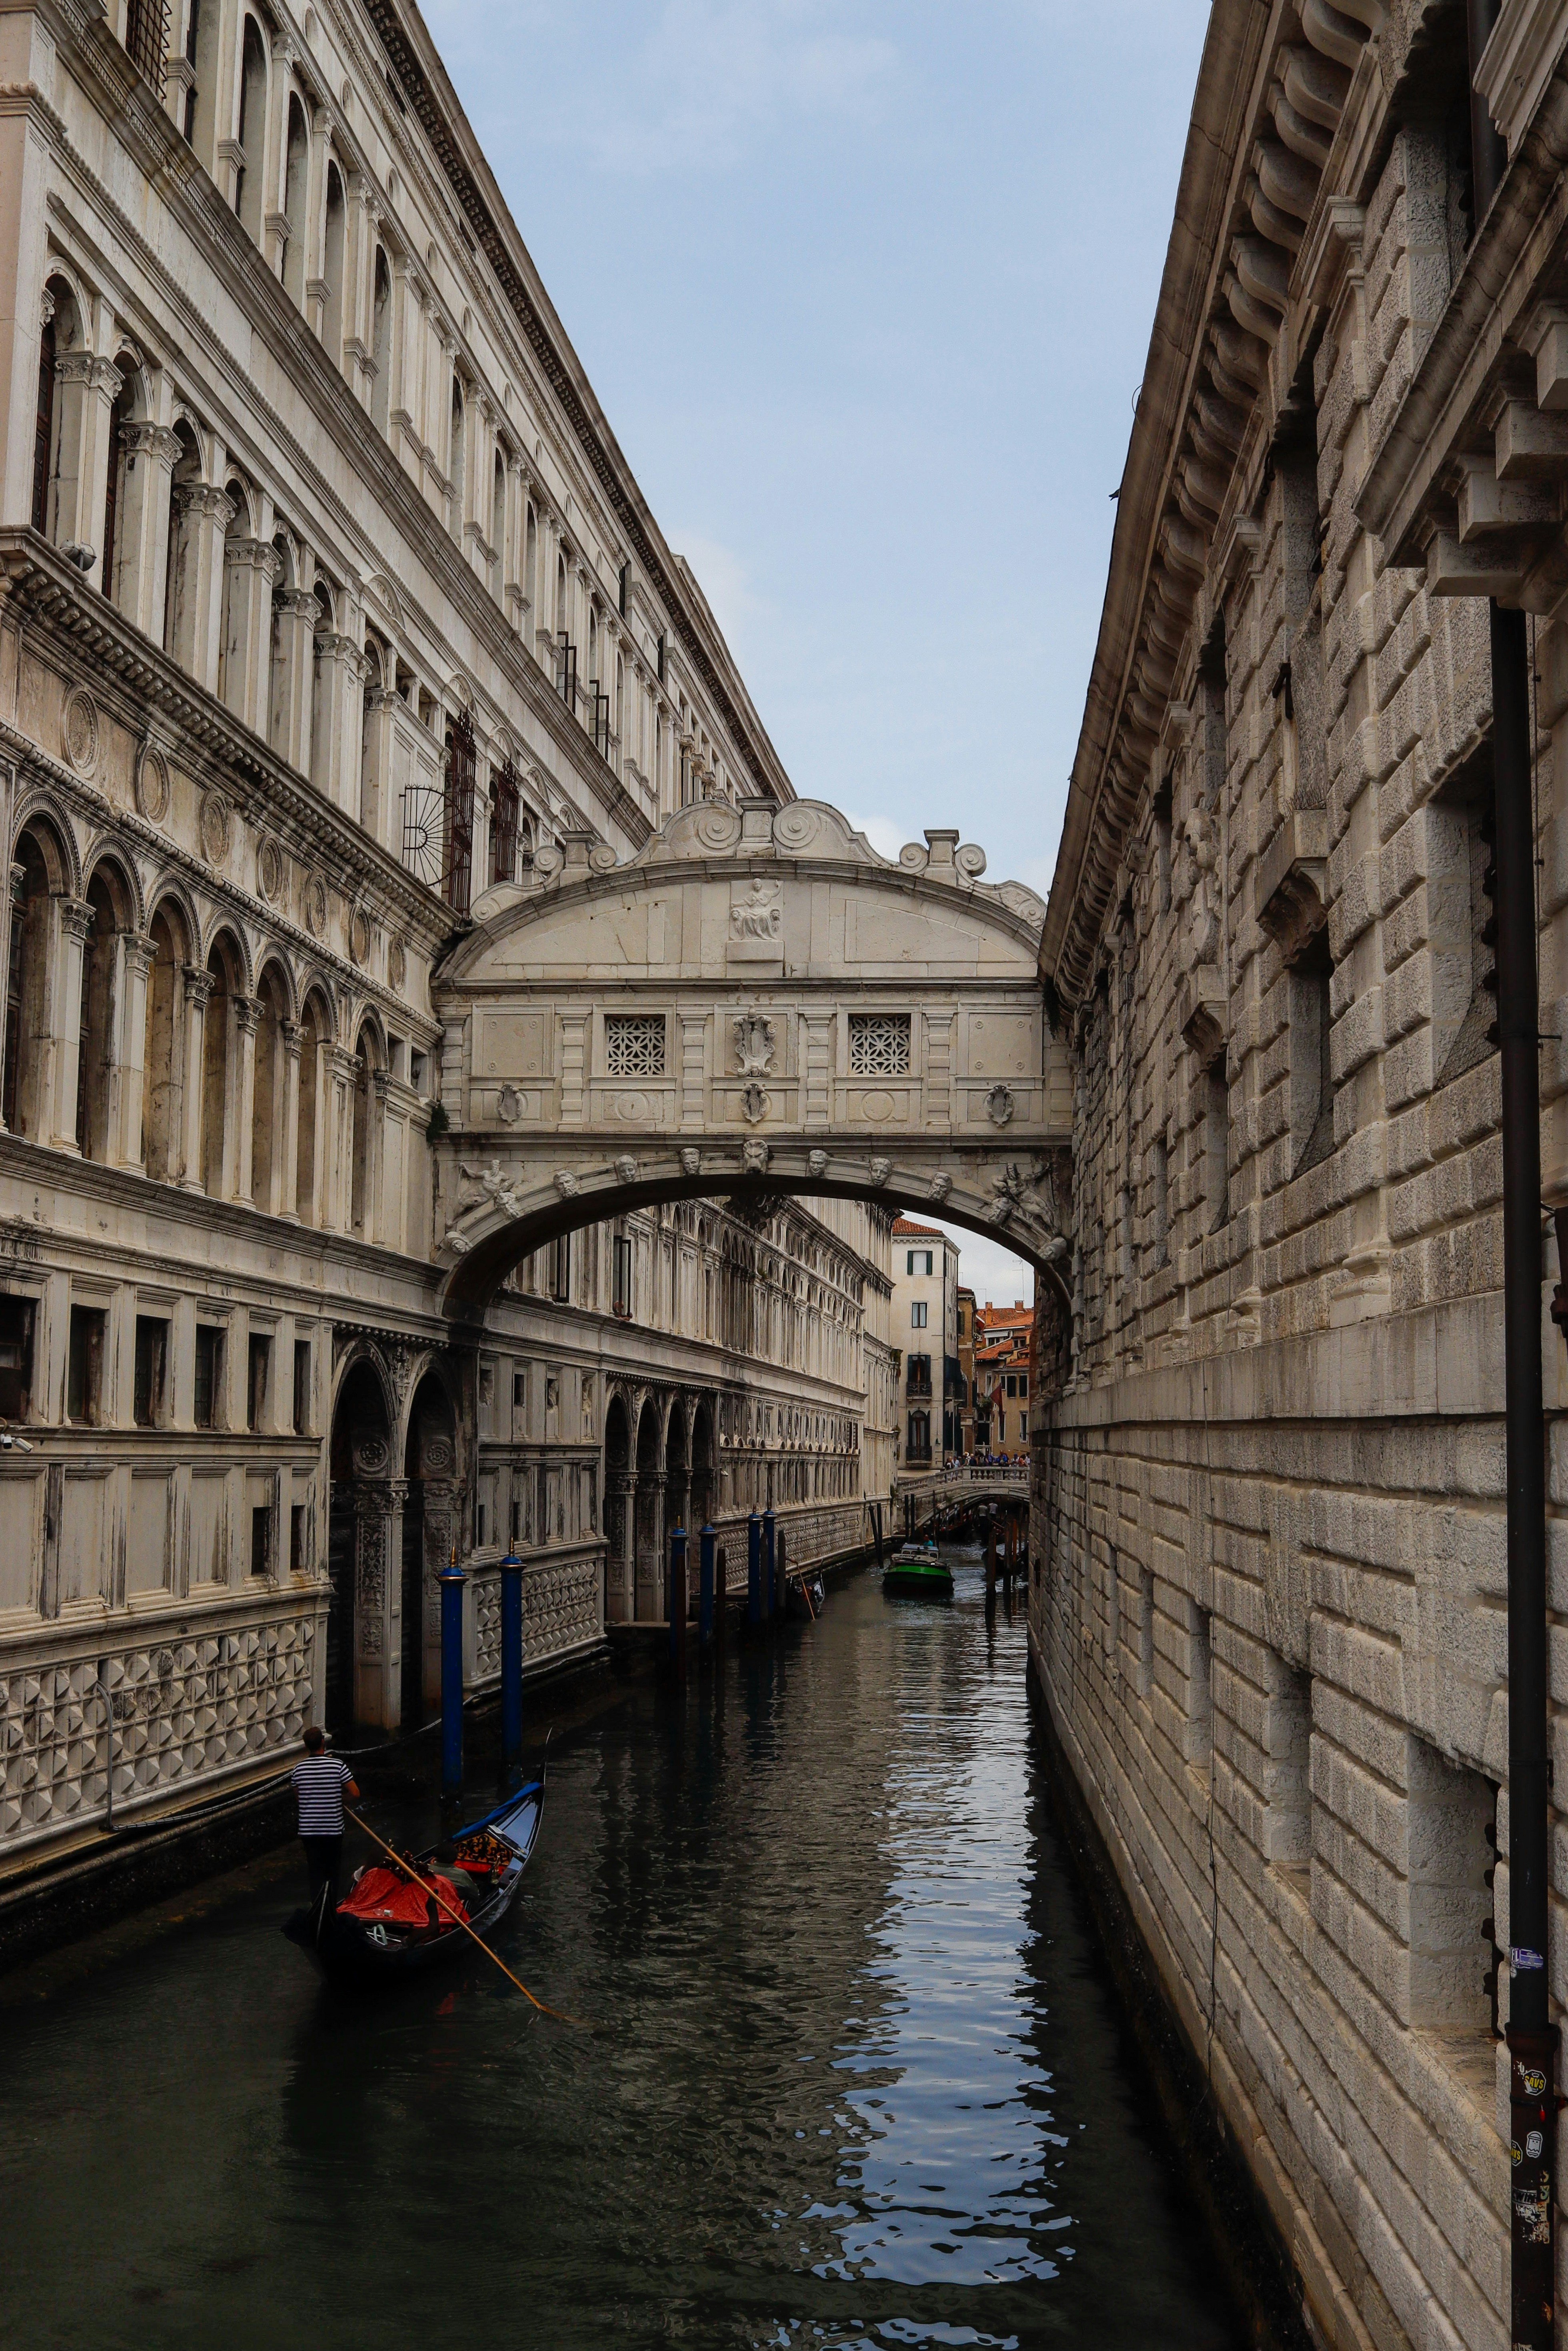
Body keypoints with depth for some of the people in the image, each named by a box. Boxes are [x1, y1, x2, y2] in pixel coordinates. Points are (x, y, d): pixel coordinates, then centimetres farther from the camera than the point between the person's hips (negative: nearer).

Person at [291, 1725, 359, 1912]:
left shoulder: (298, 1769, -3)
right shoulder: (337, 1766, -13)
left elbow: (297, 1798, 10)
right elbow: (355, 1794, -12)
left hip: (308, 1831, 1)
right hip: (333, 1830, -1)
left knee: (316, 1875, 6)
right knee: (332, 1873, 14)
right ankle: (331, 1911, 20)